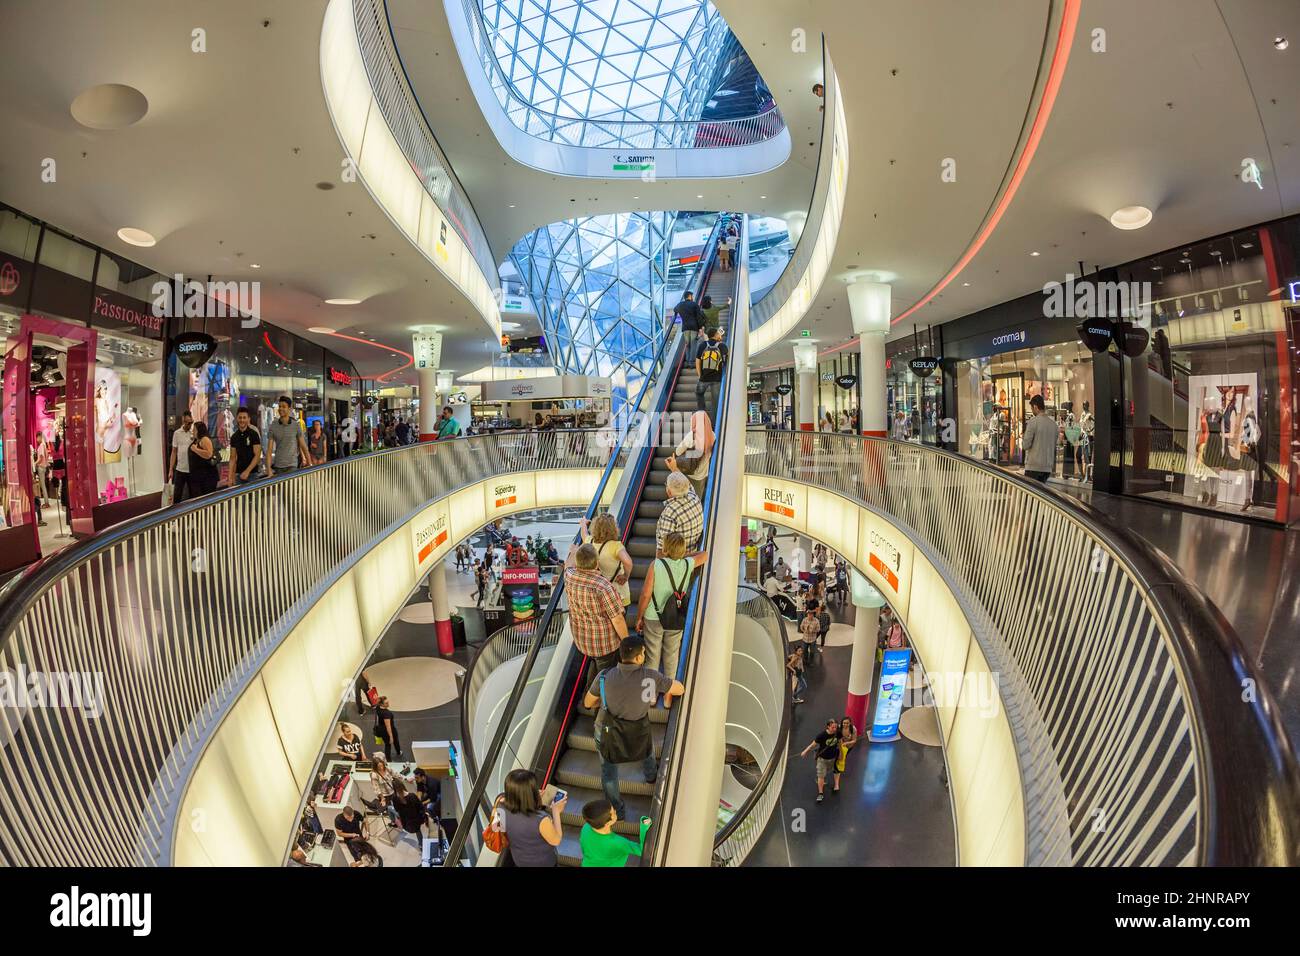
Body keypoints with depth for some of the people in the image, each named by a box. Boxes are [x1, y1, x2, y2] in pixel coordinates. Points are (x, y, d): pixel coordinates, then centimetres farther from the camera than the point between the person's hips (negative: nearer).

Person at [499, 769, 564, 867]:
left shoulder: (502, 810, -27)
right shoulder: (541, 820, -42)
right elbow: (556, 841, -21)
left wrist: (534, 797, -4)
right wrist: (556, 811, -14)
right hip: (543, 863, -4)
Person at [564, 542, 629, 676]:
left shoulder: (570, 576, -13)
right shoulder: (603, 587, -32)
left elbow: (568, 565, 13)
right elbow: (617, 620, -24)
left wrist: (573, 552, 34)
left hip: (581, 639, 6)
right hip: (605, 642, -6)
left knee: (597, 666, 30)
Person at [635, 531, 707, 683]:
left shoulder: (656, 565, -19)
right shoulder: (688, 564, -9)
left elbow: (646, 594, -17)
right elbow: (705, 555, 13)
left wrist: (639, 617, -5)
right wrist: (684, 556, 19)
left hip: (653, 619, -3)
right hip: (676, 620, 3)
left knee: (652, 657, 14)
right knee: (671, 656, 21)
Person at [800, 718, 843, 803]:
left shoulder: (837, 733, -19)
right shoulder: (822, 735, -30)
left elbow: (839, 743, 1)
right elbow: (814, 744, -22)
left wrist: (839, 753, 11)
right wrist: (805, 751, -27)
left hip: (832, 758, 4)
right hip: (822, 758, -4)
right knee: (821, 776, 0)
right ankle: (820, 793, 17)